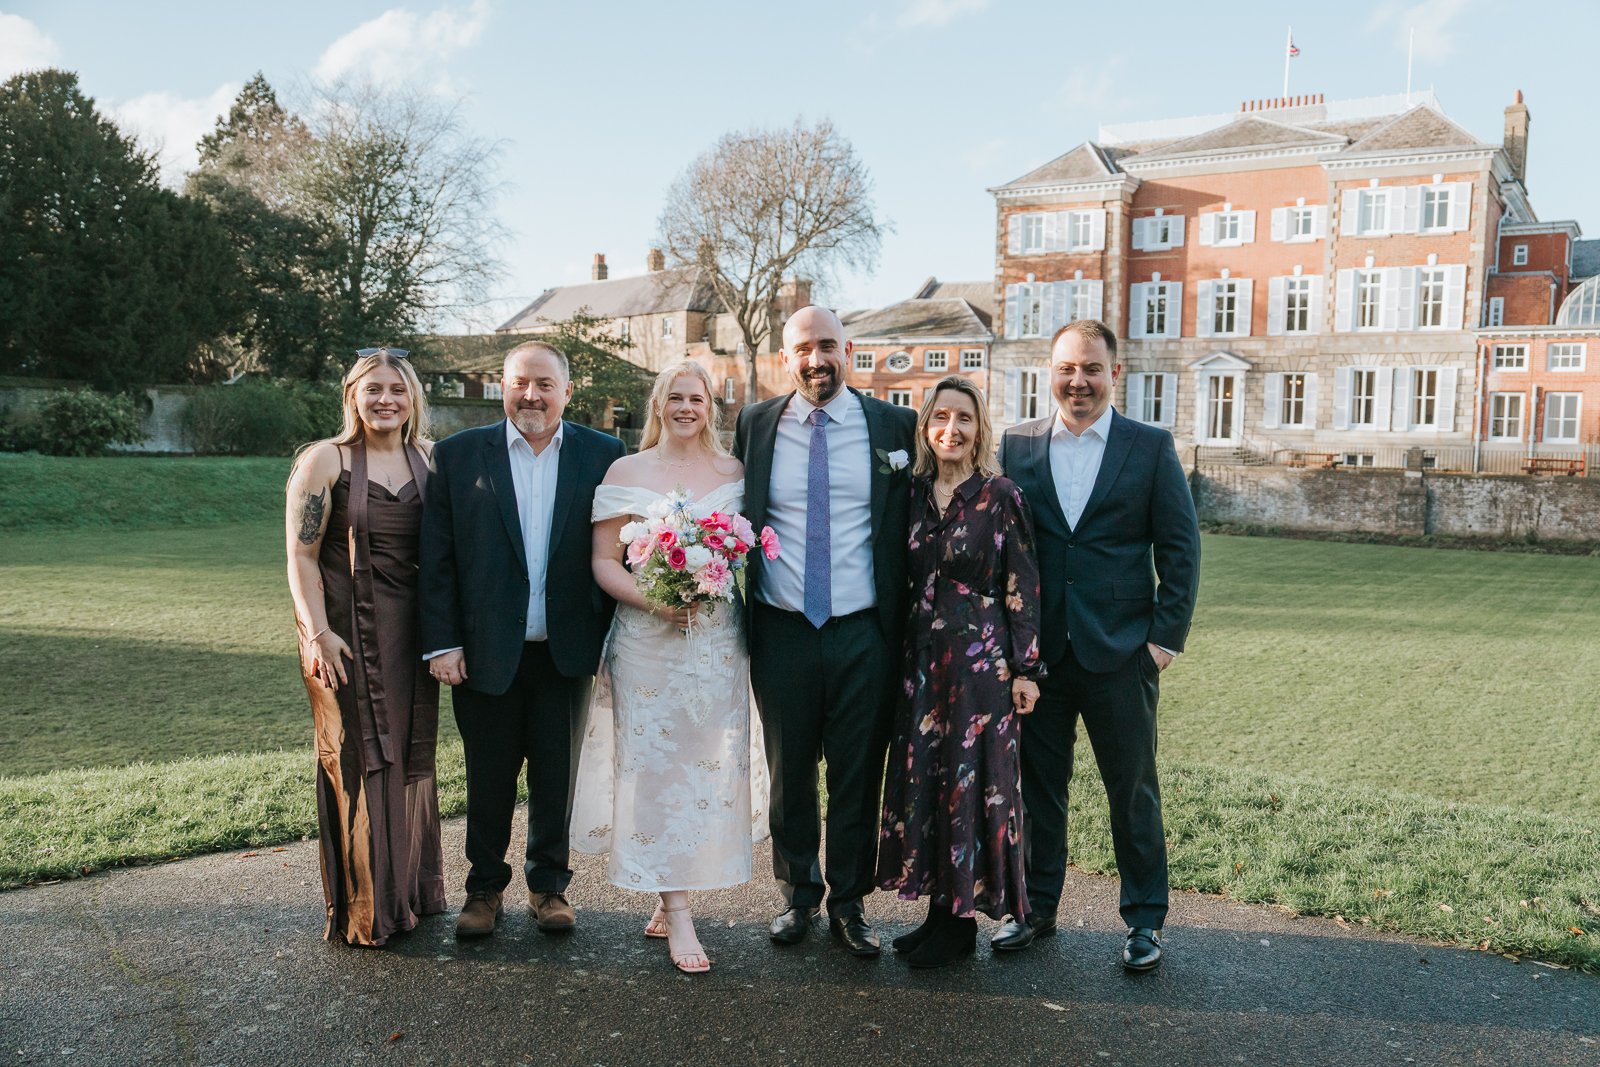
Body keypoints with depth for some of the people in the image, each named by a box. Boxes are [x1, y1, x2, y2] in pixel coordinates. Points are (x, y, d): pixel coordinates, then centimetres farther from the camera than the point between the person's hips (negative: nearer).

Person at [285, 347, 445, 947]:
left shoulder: (428, 460, 8)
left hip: (412, 633, 5)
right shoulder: (324, 461, -5)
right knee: (361, 761, 1)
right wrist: (319, 635, -16)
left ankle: (413, 891, 29)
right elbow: (301, 556, -8)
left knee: (411, 758, 13)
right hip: (349, 633, -4)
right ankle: (364, 909, 15)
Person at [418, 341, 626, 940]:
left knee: (557, 778, 12)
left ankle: (548, 885, 31)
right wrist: (441, 643, -6)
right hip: (485, 652, 0)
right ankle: (485, 888, 32)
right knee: (488, 779, 12)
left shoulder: (603, 456, 0)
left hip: (568, 652, 0)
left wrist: (614, 638, -3)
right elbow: (435, 559, -1)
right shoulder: (457, 456, 0)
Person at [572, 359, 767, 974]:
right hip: (648, 641, -2)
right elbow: (603, 562, 0)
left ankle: (670, 900, 21)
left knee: (711, 763, 4)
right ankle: (677, 917, 4)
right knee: (655, 765, -2)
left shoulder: (734, 473, 9)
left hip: (718, 641, 2)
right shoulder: (626, 472, 4)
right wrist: (653, 598, -16)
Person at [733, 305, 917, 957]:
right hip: (780, 632, 1)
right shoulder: (755, 427, 4)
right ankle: (798, 895, 32)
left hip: (864, 634, -1)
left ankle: (849, 903, 26)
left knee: (858, 776, 8)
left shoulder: (893, 426, 1)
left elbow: (915, 528, 5)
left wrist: (907, 627, 1)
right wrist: (734, 619, 4)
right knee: (788, 774, 13)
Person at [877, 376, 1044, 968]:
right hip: (921, 655, 6)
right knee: (922, 779, 10)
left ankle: (960, 920, 15)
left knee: (970, 780, 2)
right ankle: (940, 910, 24)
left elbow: (1022, 588, -7)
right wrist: (900, 652, 10)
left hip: (980, 656, -5)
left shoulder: (1001, 497, -7)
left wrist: (1025, 668, -9)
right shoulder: (913, 492, 7)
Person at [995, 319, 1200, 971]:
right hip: (1036, 649, 2)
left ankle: (1144, 919, 25)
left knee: (1133, 789, 9)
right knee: (1038, 783, 12)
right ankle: (1036, 908, 28)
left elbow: (1180, 547, 0)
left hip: (1121, 649, -1)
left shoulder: (1152, 448, 1)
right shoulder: (1016, 445, 5)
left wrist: (1167, 636, -6)